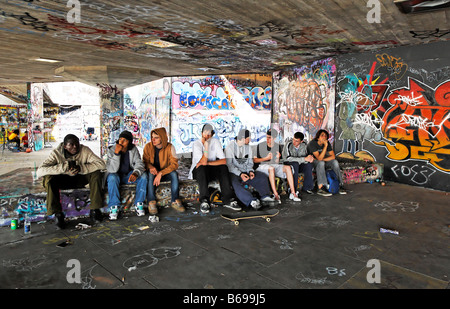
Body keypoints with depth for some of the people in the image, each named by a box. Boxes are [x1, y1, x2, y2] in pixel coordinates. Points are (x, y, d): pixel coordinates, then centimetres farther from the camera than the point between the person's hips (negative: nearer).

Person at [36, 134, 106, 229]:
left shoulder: (85, 150, -19)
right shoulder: (56, 153, -21)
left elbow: (101, 164, -29)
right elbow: (39, 171, -33)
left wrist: (80, 168, -38)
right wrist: (65, 166, -40)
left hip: (80, 178, 1)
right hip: (63, 180, 0)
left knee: (96, 173, -27)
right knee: (48, 178, -31)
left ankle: (94, 210, -19)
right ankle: (57, 213, -19)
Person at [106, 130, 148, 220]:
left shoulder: (133, 149, -7)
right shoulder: (111, 150, -15)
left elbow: (139, 163, -15)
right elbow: (112, 170, -24)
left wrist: (135, 173, -38)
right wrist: (116, 153, -34)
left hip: (128, 175, 2)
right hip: (116, 175, -2)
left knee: (143, 175, -24)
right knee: (112, 177, -36)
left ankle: (138, 204, -16)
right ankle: (114, 207, -28)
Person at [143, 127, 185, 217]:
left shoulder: (170, 147, -12)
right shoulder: (148, 146, -8)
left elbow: (174, 164, -18)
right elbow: (145, 162, -2)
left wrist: (160, 173, -31)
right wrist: (151, 167, -27)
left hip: (165, 173, 0)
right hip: (153, 172, 1)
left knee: (174, 173, -31)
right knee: (151, 174, -33)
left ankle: (175, 201, -24)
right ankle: (151, 202, -33)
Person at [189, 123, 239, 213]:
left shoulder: (215, 142, -2)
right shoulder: (196, 144, -11)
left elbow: (224, 161, -13)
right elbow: (203, 162, -25)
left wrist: (208, 163, -22)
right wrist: (206, 146, -29)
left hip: (211, 170, 3)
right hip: (198, 171, -3)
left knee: (223, 167, -25)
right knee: (202, 168, -35)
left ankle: (228, 200, -29)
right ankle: (204, 201, -37)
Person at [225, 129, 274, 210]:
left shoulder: (248, 147, 12)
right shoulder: (230, 147, -6)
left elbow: (250, 162, 12)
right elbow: (229, 164, -12)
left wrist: (250, 171, -11)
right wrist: (240, 174, -23)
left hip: (245, 172, 6)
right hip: (234, 173, -5)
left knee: (262, 177, -14)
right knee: (235, 183, -36)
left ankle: (265, 196, -25)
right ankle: (252, 201, -50)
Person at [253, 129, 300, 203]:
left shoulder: (278, 146, 9)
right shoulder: (260, 146, -1)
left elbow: (276, 162, 11)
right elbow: (254, 160, -5)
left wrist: (277, 158, -12)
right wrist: (266, 158, -16)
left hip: (274, 166, 4)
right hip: (262, 166, -4)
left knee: (288, 167, -23)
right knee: (271, 168, -38)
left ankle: (293, 193, -27)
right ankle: (275, 195, -40)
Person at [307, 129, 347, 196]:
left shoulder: (327, 143, -6)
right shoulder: (312, 143, -23)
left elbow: (333, 156, -7)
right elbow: (319, 158, -31)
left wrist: (322, 159, -19)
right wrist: (325, 146, -35)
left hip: (323, 161, 5)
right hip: (312, 162, -5)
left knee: (335, 162, -21)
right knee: (321, 163, -37)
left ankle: (340, 185, -19)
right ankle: (320, 188, -41)